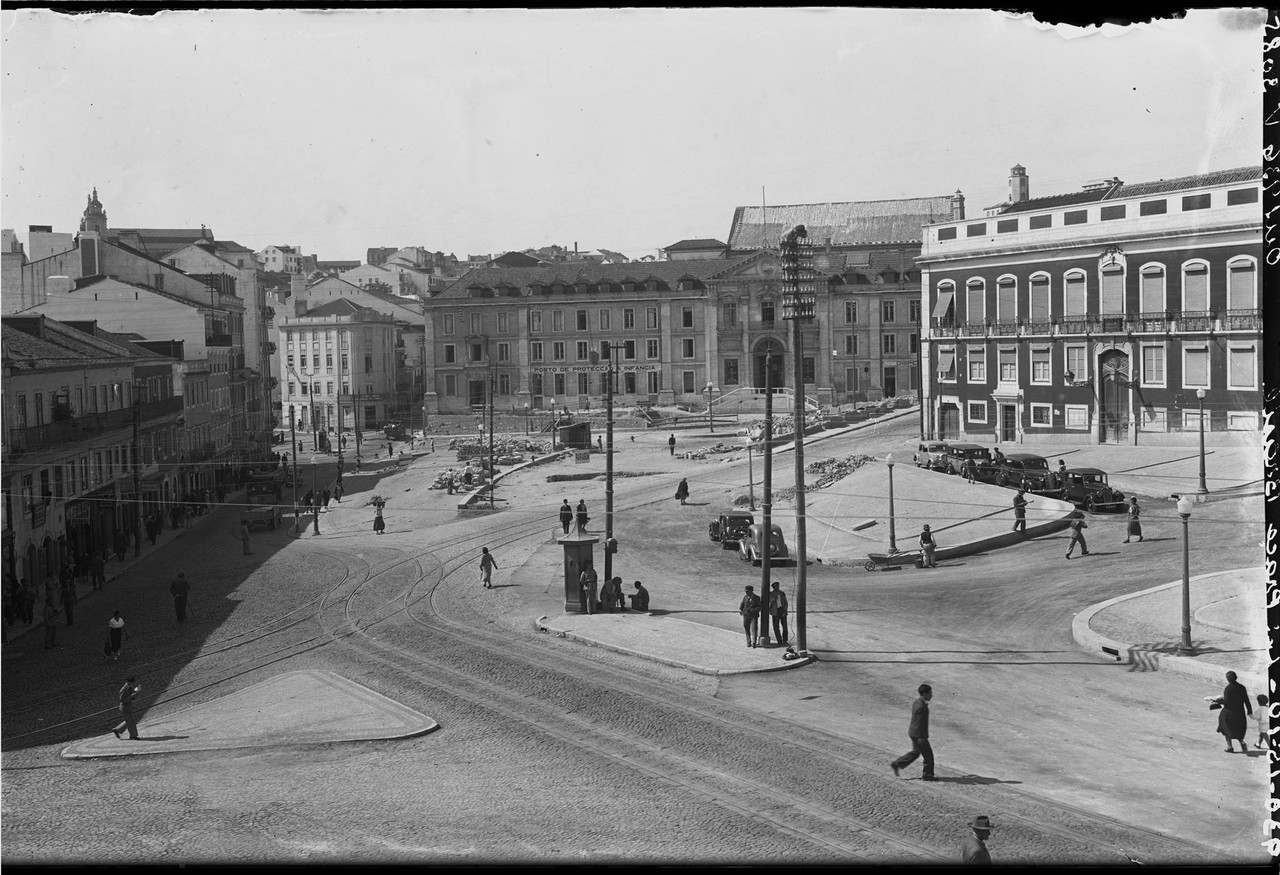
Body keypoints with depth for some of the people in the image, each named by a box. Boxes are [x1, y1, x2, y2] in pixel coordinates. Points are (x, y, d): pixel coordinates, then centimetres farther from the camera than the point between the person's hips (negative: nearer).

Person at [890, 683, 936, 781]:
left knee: (915, 752, 21)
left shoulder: (917, 702, 6)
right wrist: (921, 738, -21)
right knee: (928, 754, 5)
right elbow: (918, 723, -25)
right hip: (918, 735, -10)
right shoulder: (921, 706, -25)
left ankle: (896, 765, 21)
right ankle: (928, 775, 18)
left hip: (913, 732, 10)